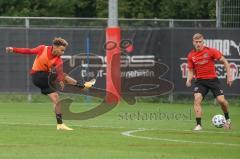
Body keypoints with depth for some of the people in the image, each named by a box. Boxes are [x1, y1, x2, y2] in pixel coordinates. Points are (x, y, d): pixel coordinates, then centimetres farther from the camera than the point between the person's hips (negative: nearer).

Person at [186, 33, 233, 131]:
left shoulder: (211, 51, -7)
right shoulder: (191, 55, 2)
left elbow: (224, 62, 0)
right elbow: (191, 70, 12)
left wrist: (229, 75, -5)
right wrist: (189, 80, -8)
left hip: (212, 79, -2)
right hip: (200, 81, 2)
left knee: (221, 100, -10)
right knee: (197, 99, -22)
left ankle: (227, 119, 22)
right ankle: (198, 124, -18)